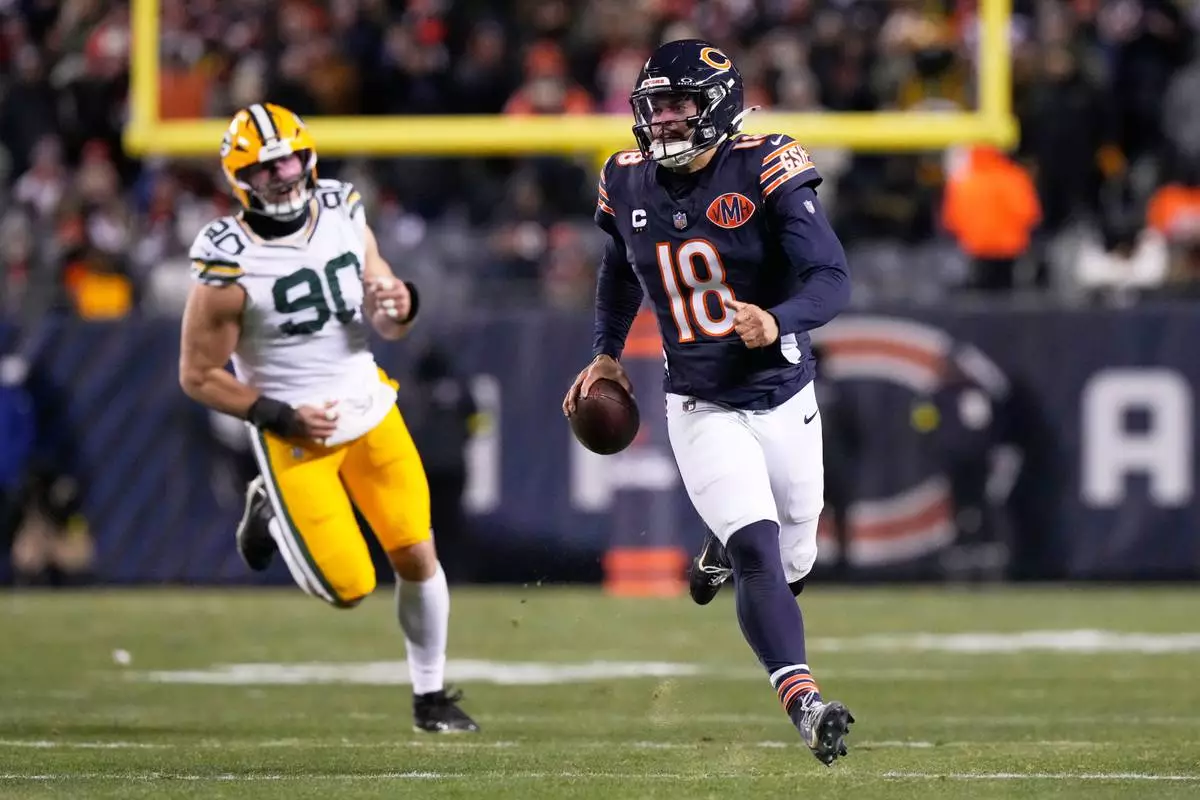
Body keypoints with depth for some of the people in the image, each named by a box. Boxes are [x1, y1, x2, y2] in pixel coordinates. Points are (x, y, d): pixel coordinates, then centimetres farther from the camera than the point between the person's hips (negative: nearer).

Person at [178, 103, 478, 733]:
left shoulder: (343, 215, -1)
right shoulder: (229, 265, -18)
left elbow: (388, 326, 9)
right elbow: (198, 376, -11)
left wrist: (399, 308, -15)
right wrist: (279, 416, -17)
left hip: (370, 412, 5)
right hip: (296, 437, -5)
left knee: (417, 558, 1)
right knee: (349, 587, -5)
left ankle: (429, 698, 19)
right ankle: (271, 513, 24)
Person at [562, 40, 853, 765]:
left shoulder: (765, 173, -15)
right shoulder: (630, 186, -1)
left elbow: (833, 281, -21)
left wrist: (778, 323, -40)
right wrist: (608, 353, 24)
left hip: (785, 401, 0)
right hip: (703, 412, 0)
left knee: (790, 565, 15)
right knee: (759, 557, -20)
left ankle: (722, 554, 49)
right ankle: (805, 704, -26)